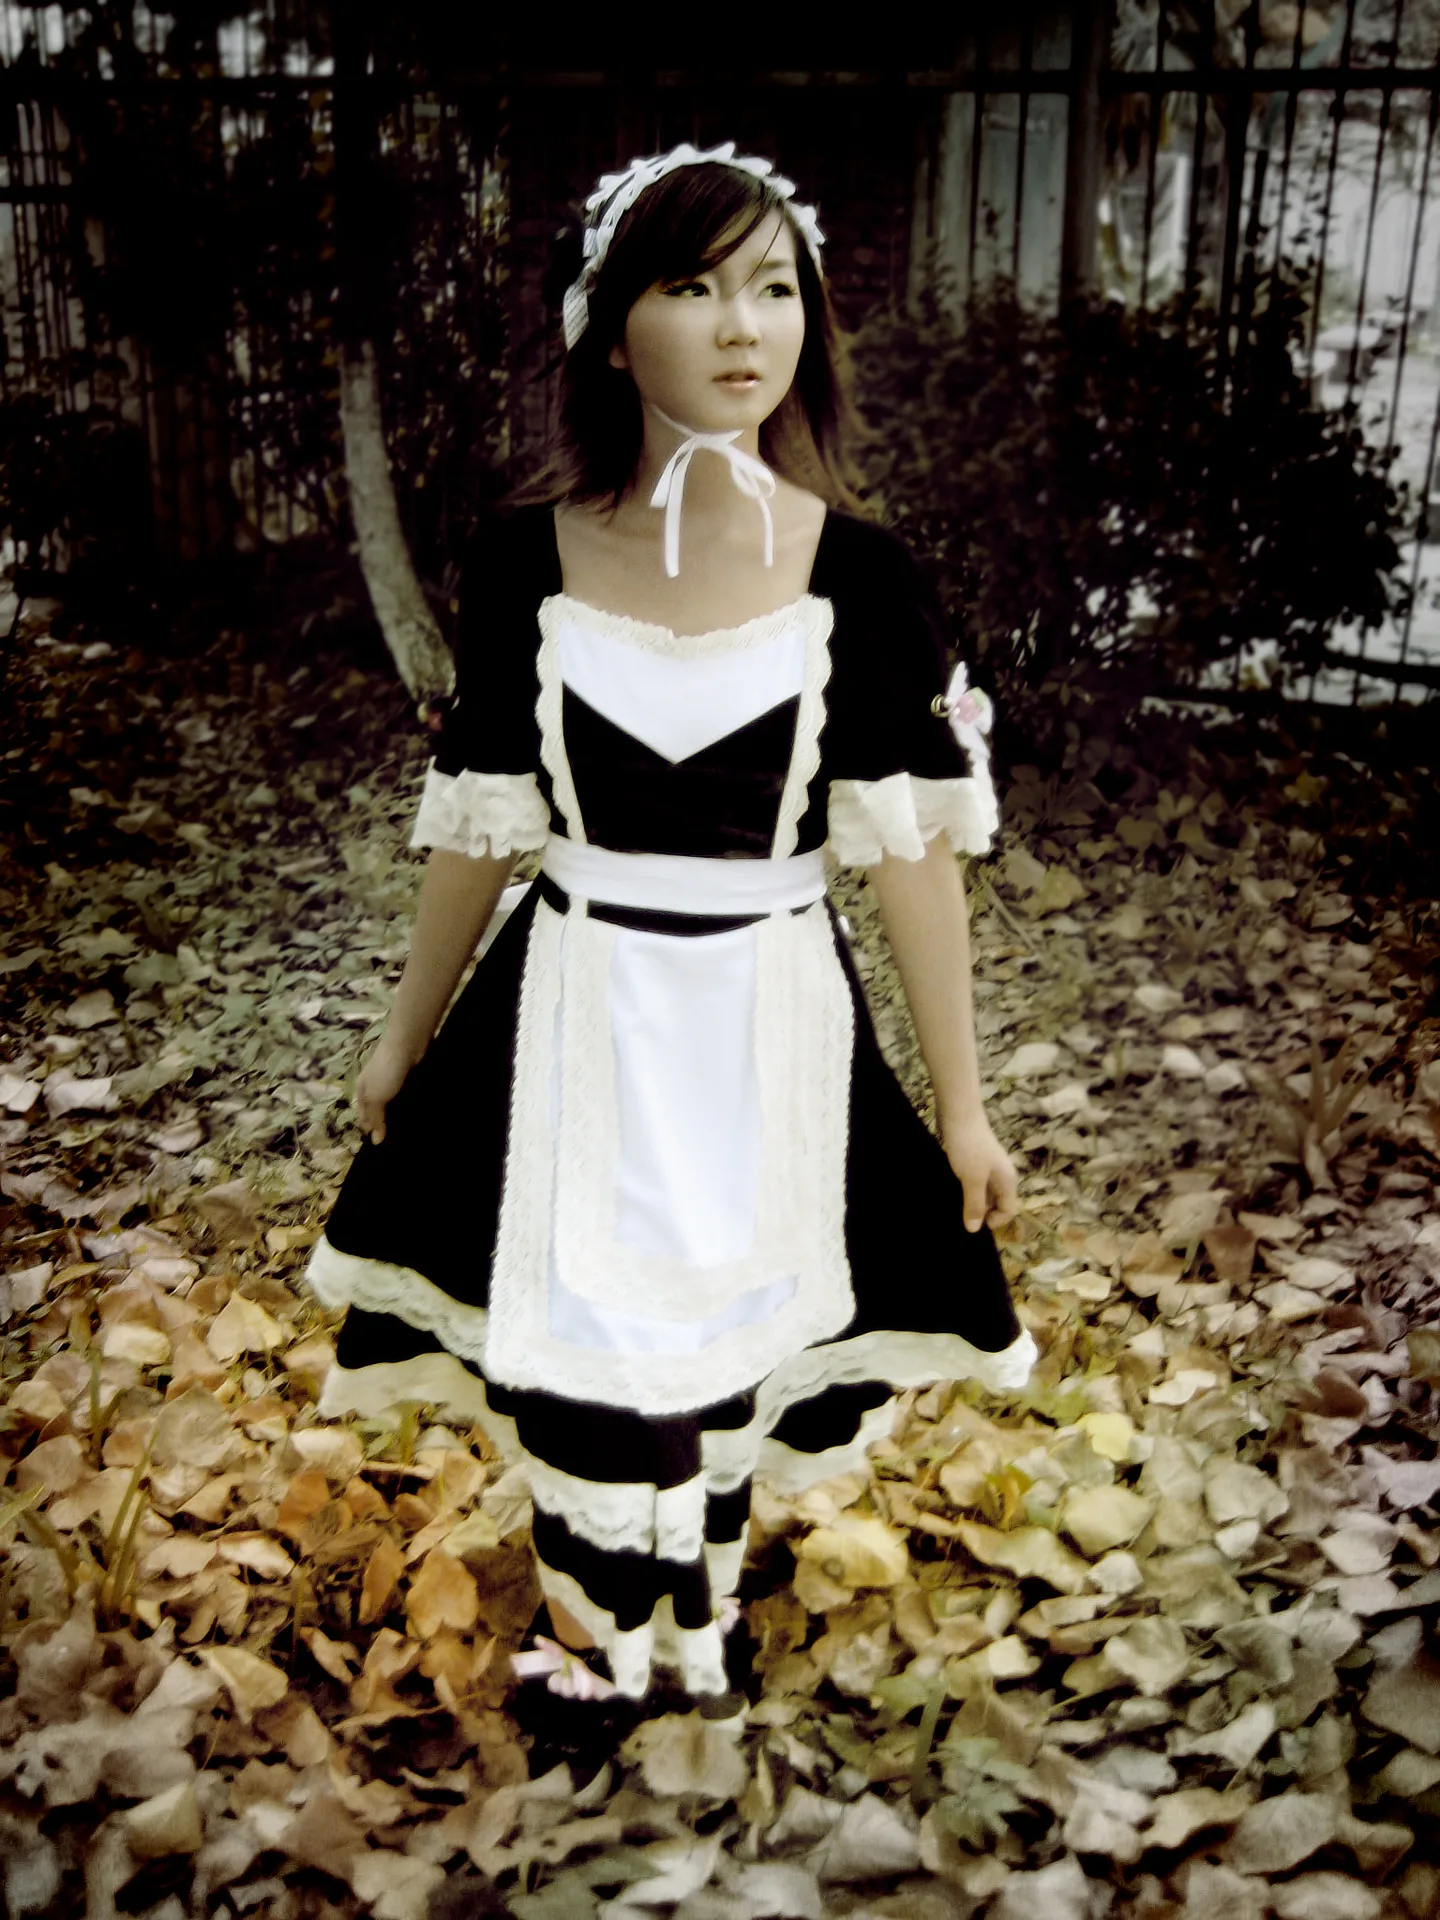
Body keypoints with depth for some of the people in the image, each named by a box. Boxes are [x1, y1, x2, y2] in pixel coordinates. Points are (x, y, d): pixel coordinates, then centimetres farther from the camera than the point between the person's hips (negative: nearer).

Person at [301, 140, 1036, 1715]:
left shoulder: (858, 574, -9)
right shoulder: (523, 561, -7)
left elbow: (914, 847, -4)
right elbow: (480, 826, 4)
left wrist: (960, 1105, -1)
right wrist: (405, 1040, 12)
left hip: (768, 1026, 0)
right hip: (574, 1017, 1)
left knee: (726, 1344, 16)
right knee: (583, 1361, 11)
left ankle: (693, 1634, 44)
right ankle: (598, 1658, 39)